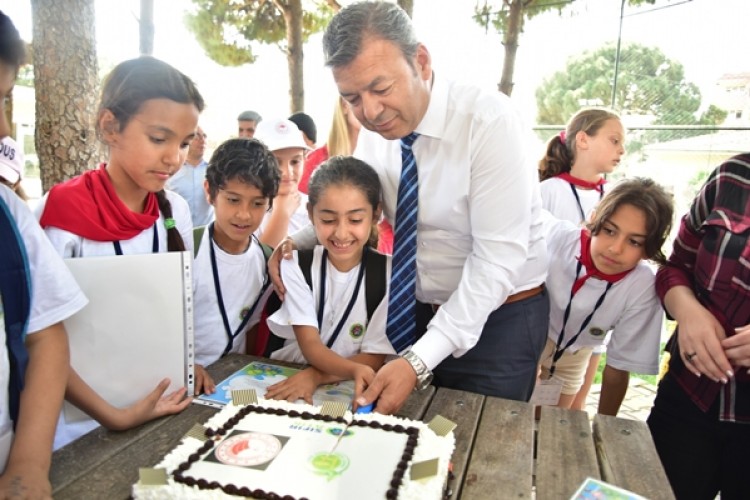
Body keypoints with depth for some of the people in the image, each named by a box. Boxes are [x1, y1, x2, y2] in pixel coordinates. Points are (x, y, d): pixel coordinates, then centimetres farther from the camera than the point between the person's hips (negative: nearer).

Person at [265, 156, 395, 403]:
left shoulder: (389, 273, -10)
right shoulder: (296, 263, -7)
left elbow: (375, 358, -8)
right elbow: (309, 345, -13)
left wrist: (315, 376, -22)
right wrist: (355, 369, -32)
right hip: (287, 378, 0)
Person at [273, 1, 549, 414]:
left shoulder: (489, 121, -23)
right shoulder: (373, 131, -6)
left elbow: (498, 258, -26)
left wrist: (419, 361, -32)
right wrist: (294, 243, -11)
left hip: (498, 315, -4)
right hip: (414, 311, 5)